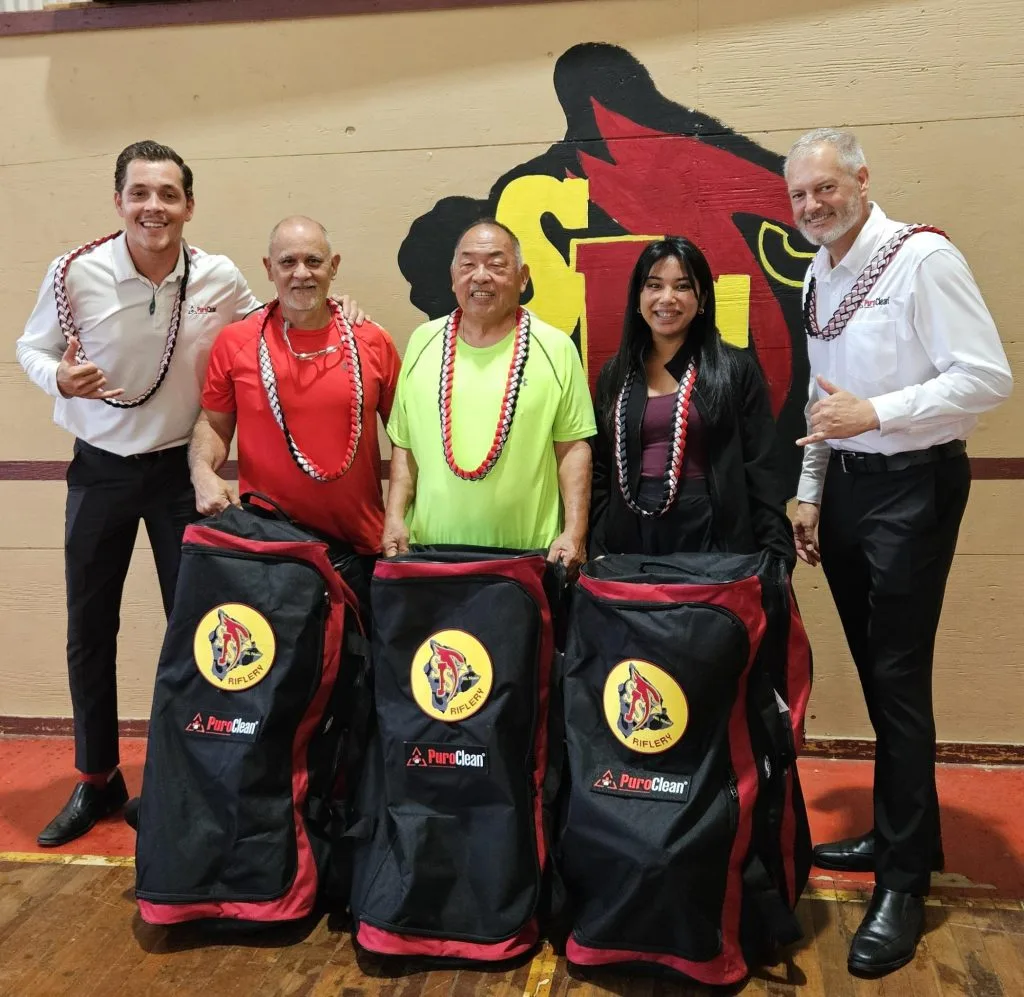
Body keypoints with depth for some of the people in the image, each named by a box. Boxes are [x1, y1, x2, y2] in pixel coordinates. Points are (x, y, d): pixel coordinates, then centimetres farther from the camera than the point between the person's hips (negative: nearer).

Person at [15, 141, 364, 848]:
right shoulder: (75, 273, -13)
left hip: (179, 469, 0)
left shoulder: (221, 279, -10)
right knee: (89, 630, 10)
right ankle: (97, 779, 29)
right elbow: (31, 348, 2)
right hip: (100, 470, 1)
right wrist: (58, 377, -20)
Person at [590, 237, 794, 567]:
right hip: (631, 540, 3)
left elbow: (762, 472, -4)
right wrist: (598, 550, 3)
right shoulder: (614, 375, 8)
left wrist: (777, 556, -10)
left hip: (712, 538, -3)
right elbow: (601, 471, 9)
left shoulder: (736, 369, -2)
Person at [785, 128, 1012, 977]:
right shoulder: (817, 278, 11)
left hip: (912, 484, -7)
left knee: (900, 681, -4)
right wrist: (811, 492, 15)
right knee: (875, 674, 15)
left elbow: (988, 377, -18)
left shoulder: (922, 257, -13)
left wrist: (875, 412, -24)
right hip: (847, 483, 8)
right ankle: (897, 833, 31)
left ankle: (905, 880, 9)